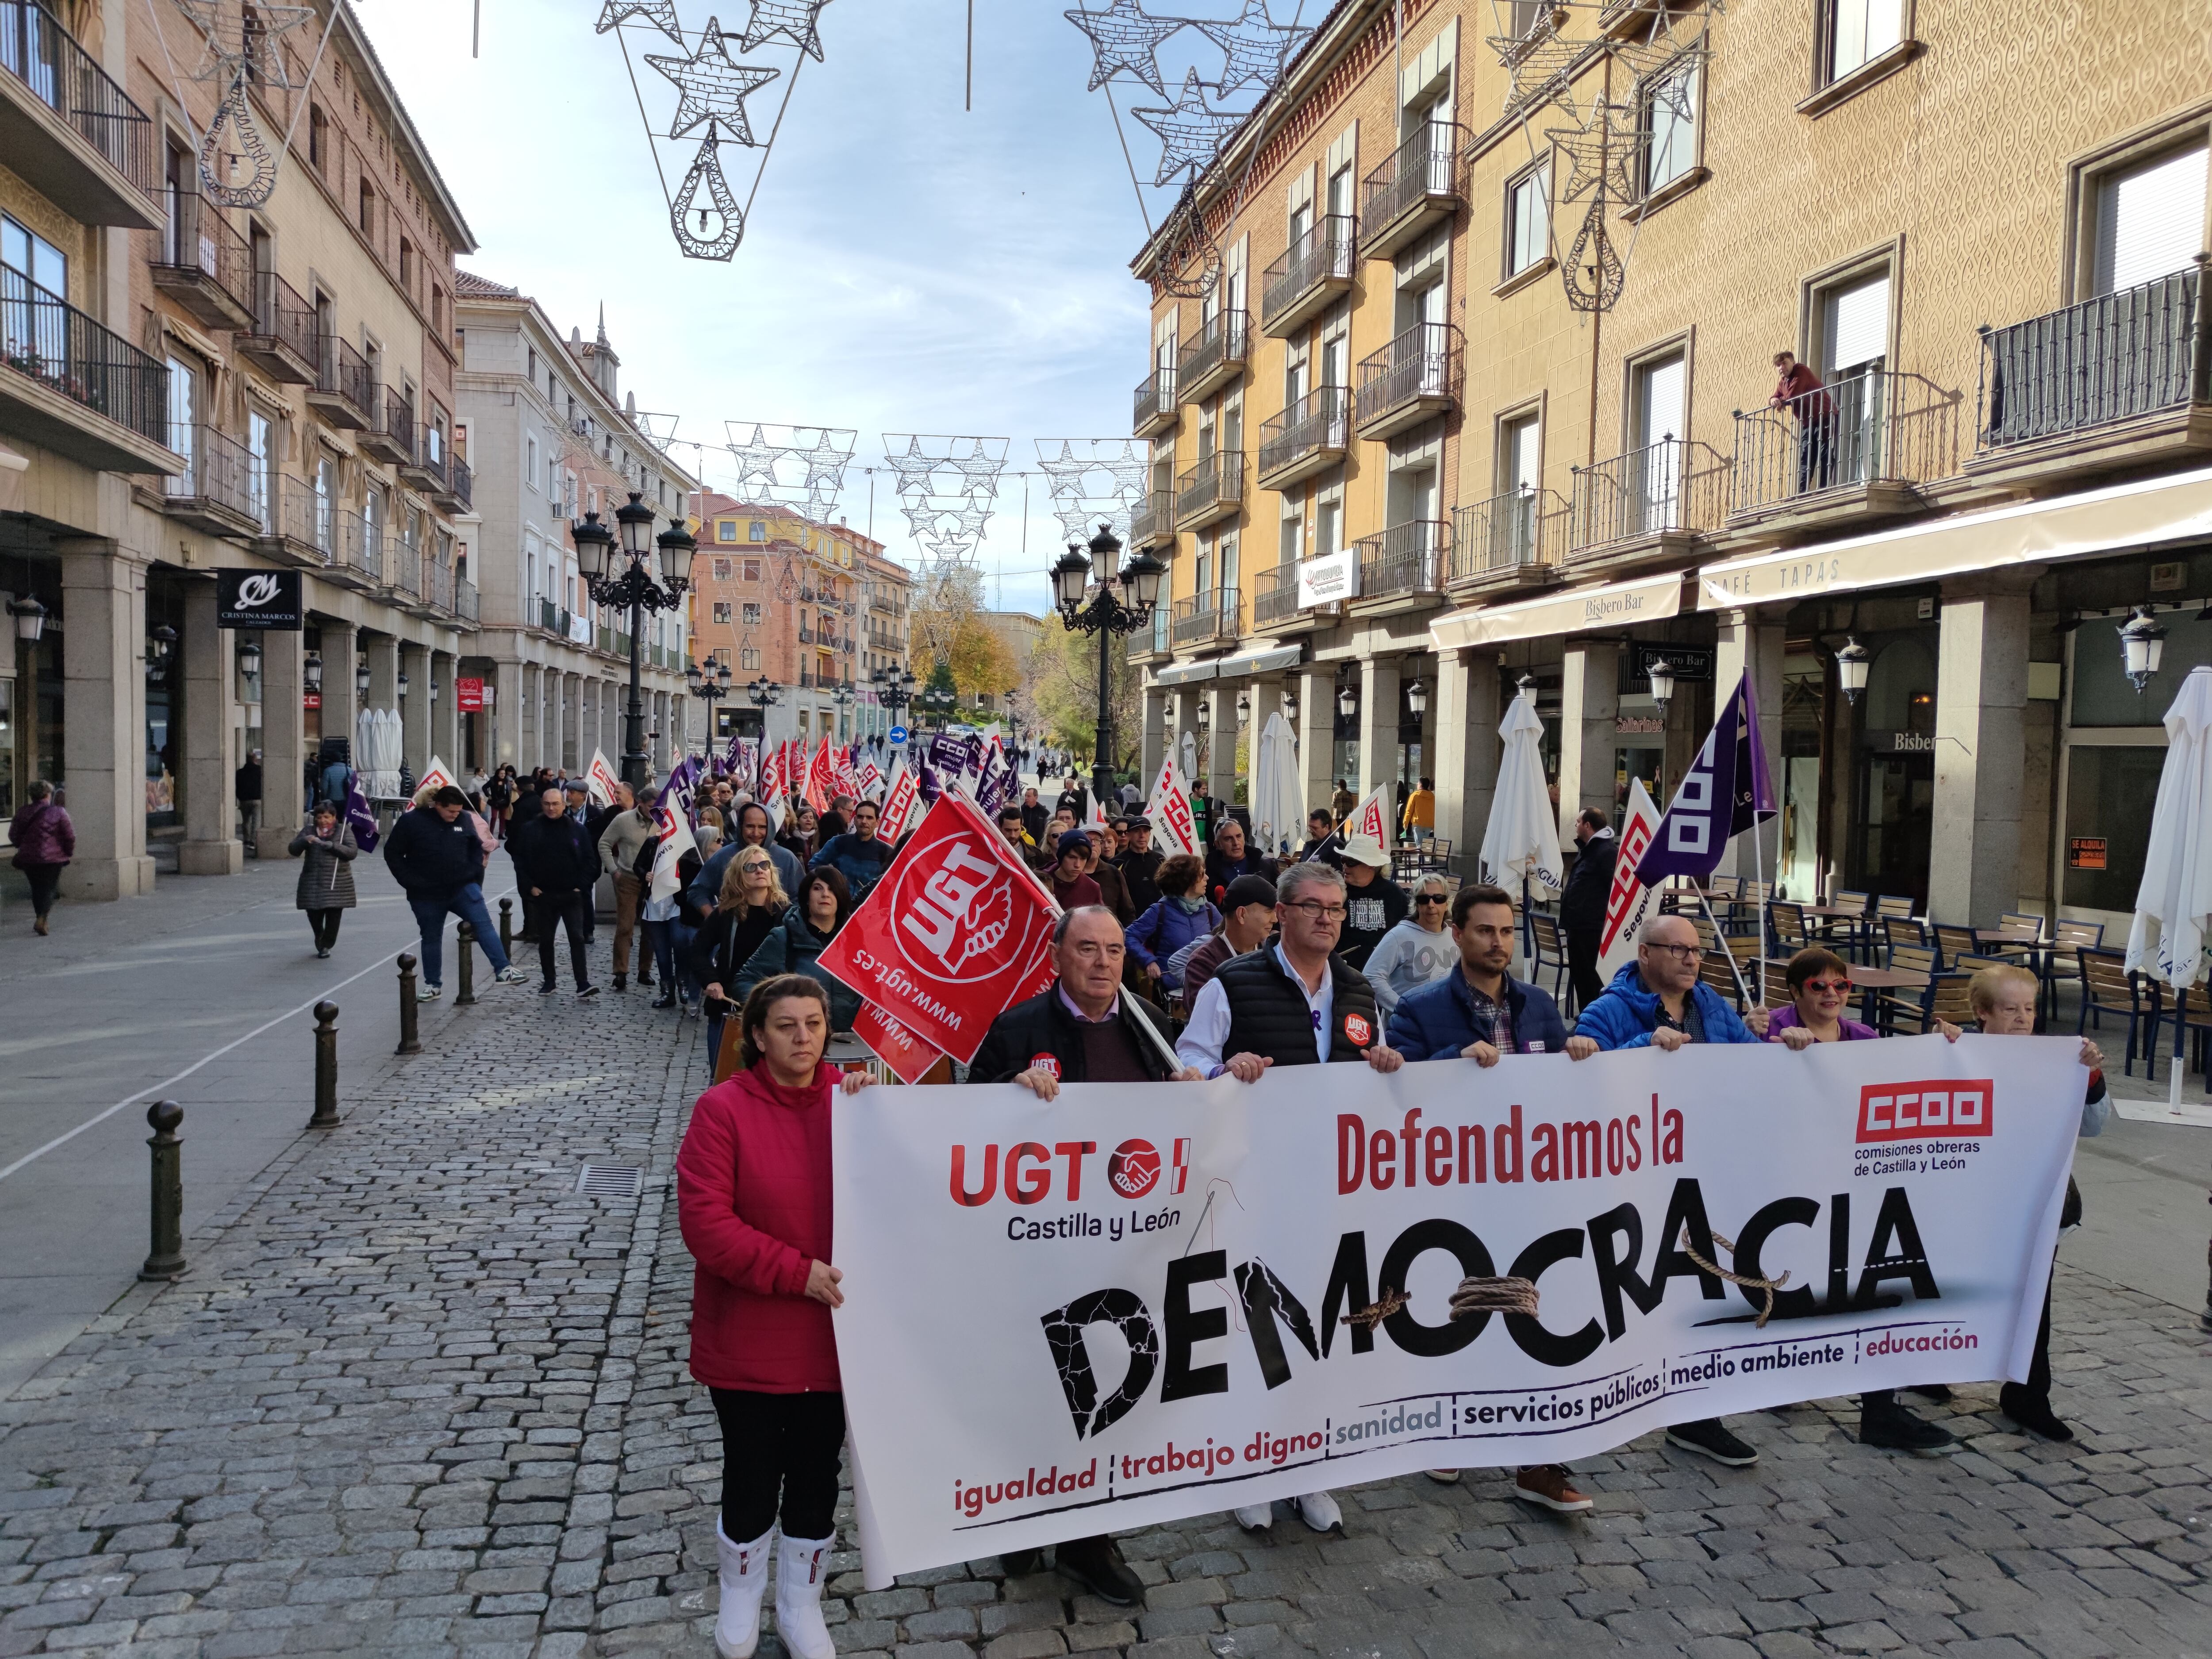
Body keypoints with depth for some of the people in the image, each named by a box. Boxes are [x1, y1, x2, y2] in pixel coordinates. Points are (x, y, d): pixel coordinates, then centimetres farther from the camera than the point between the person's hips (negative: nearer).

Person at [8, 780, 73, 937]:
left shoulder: (23, 813, 4)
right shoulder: (58, 812, -7)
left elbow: (13, 836, 9)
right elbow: (70, 836, -7)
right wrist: (69, 853, 7)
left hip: (28, 858, 4)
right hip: (52, 859, -4)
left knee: (37, 890, 16)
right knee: (49, 889, 0)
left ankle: (41, 920, 19)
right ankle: (41, 919, -18)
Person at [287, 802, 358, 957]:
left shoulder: (344, 830, 2)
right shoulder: (309, 830, 8)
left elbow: (353, 852, -10)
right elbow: (293, 850, 2)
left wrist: (331, 845, -21)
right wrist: (304, 841, -18)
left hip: (337, 882, -2)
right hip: (312, 882, 2)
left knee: (334, 915, -1)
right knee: (314, 914, 7)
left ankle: (326, 945, 17)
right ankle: (319, 938, 37)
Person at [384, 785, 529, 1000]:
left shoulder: (465, 821, 0)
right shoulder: (412, 821, -9)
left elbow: (477, 849, 16)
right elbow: (392, 853, -3)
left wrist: (474, 873, 2)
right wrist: (410, 882, -8)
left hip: (463, 888, 1)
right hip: (427, 894, -1)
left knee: (484, 924, -13)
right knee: (431, 938, 10)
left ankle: (503, 969, -18)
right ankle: (432, 984, 22)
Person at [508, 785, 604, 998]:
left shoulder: (578, 829, 0)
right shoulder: (530, 829, 1)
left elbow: (590, 860, 2)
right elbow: (519, 860, 4)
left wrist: (582, 886, -5)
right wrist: (530, 886, -3)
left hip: (572, 895, -1)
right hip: (543, 895, 2)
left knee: (577, 938, -6)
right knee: (545, 940, 10)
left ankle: (583, 984, -6)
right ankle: (549, 981, 22)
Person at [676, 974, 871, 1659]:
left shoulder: (855, 1099, -2)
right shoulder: (723, 1109, -12)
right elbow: (704, 1220, -18)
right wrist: (796, 1271, -21)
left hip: (833, 1335, 3)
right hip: (747, 1340, -3)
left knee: (816, 1474, 16)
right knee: (752, 1476, 12)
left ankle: (802, 1603, 39)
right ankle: (740, 1593, 41)